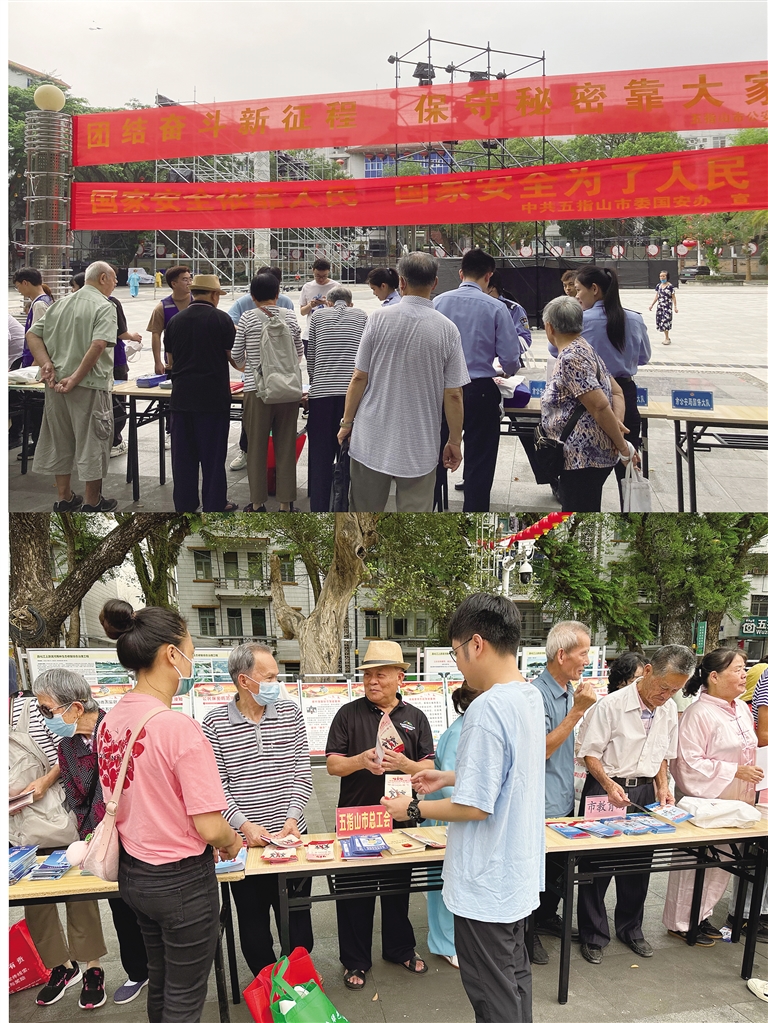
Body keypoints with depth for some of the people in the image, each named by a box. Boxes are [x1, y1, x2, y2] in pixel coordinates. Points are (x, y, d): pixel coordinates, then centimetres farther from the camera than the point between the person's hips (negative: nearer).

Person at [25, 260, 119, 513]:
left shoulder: (61, 303, 13)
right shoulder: (104, 307, -8)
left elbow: (32, 334, 8)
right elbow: (98, 345, -23)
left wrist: (46, 363, -4)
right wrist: (75, 378, -20)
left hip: (57, 383, 7)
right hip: (89, 386, -7)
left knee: (60, 440, 15)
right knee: (91, 443, 4)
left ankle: (64, 497, 25)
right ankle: (92, 502, 13)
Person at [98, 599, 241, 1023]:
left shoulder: (110, 722, -3)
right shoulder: (180, 728, -26)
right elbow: (210, 828, -23)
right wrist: (232, 843, -2)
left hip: (132, 873, 7)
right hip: (182, 881, -7)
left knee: (160, 983, 24)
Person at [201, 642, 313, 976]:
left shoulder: (290, 713, 1)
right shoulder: (215, 723, -6)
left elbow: (302, 772, 2)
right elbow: (216, 785, -7)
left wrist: (292, 817, -9)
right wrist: (245, 825, -16)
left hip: (291, 834, 2)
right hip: (244, 841, -1)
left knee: (297, 919, 10)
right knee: (253, 921, 11)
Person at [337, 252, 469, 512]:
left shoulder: (378, 319, -6)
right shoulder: (448, 330, -6)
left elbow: (359, 378, -3)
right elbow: (453, 395, -4)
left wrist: (346, 423, 10)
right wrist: (455, 441, 8)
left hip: (372, 439, 1)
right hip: (419, 447, 0)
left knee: (364, 509, 14)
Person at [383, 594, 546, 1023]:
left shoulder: (487, 709, -27)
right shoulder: (531, 697, 2)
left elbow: (474, 807, -24)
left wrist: (413, 809, -10)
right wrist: (450, 777, 18)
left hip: (486, 885, -9)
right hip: (520, 873, 9)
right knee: (515, 977, 22)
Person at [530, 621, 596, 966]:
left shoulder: (570, 691, 8)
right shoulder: (537, 693, -21)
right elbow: (541, 750, -25)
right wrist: (578, 710, -24)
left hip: (564, 798, 9)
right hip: (542, 802, -9)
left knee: (559, 864, 20)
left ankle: (547, 918, 38)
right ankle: (528, 932, 19)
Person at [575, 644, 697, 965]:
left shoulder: (669, 709, 0)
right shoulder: (611, 705, -19)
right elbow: (590, 752, -14)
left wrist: (663, 786, -1)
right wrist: (609, 785, -27)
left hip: (645, 791, 5)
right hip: (606, 789, -5)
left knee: (639, 865, 16)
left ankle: (630, 929, 36)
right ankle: (593, 935, 20)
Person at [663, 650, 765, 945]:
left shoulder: (742, 710, 7)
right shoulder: (698, 714, -20)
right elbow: (690, 763, -22)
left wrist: (748, 795, 17)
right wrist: (736, 771, -21)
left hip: (734, 803, 8)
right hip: (704, 803, -8)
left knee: (721, 865, 15)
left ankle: (700, 916, 31)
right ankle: (680, 923, 17)